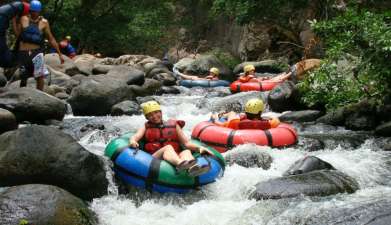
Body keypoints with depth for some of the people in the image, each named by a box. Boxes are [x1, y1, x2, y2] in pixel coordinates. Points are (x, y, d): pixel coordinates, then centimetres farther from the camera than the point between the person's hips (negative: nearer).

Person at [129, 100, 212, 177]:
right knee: (168, 147, -31)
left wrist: (199, 148, -5)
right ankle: (180, 164, -66)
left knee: (187, 151, -28)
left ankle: (192, 168, -65)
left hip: (175, 157, 2)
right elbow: (135, 137, 3)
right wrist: (132, 142, -22)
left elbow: (186, 143, 14)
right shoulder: (146, 127, 23)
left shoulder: (173, 125, 23)